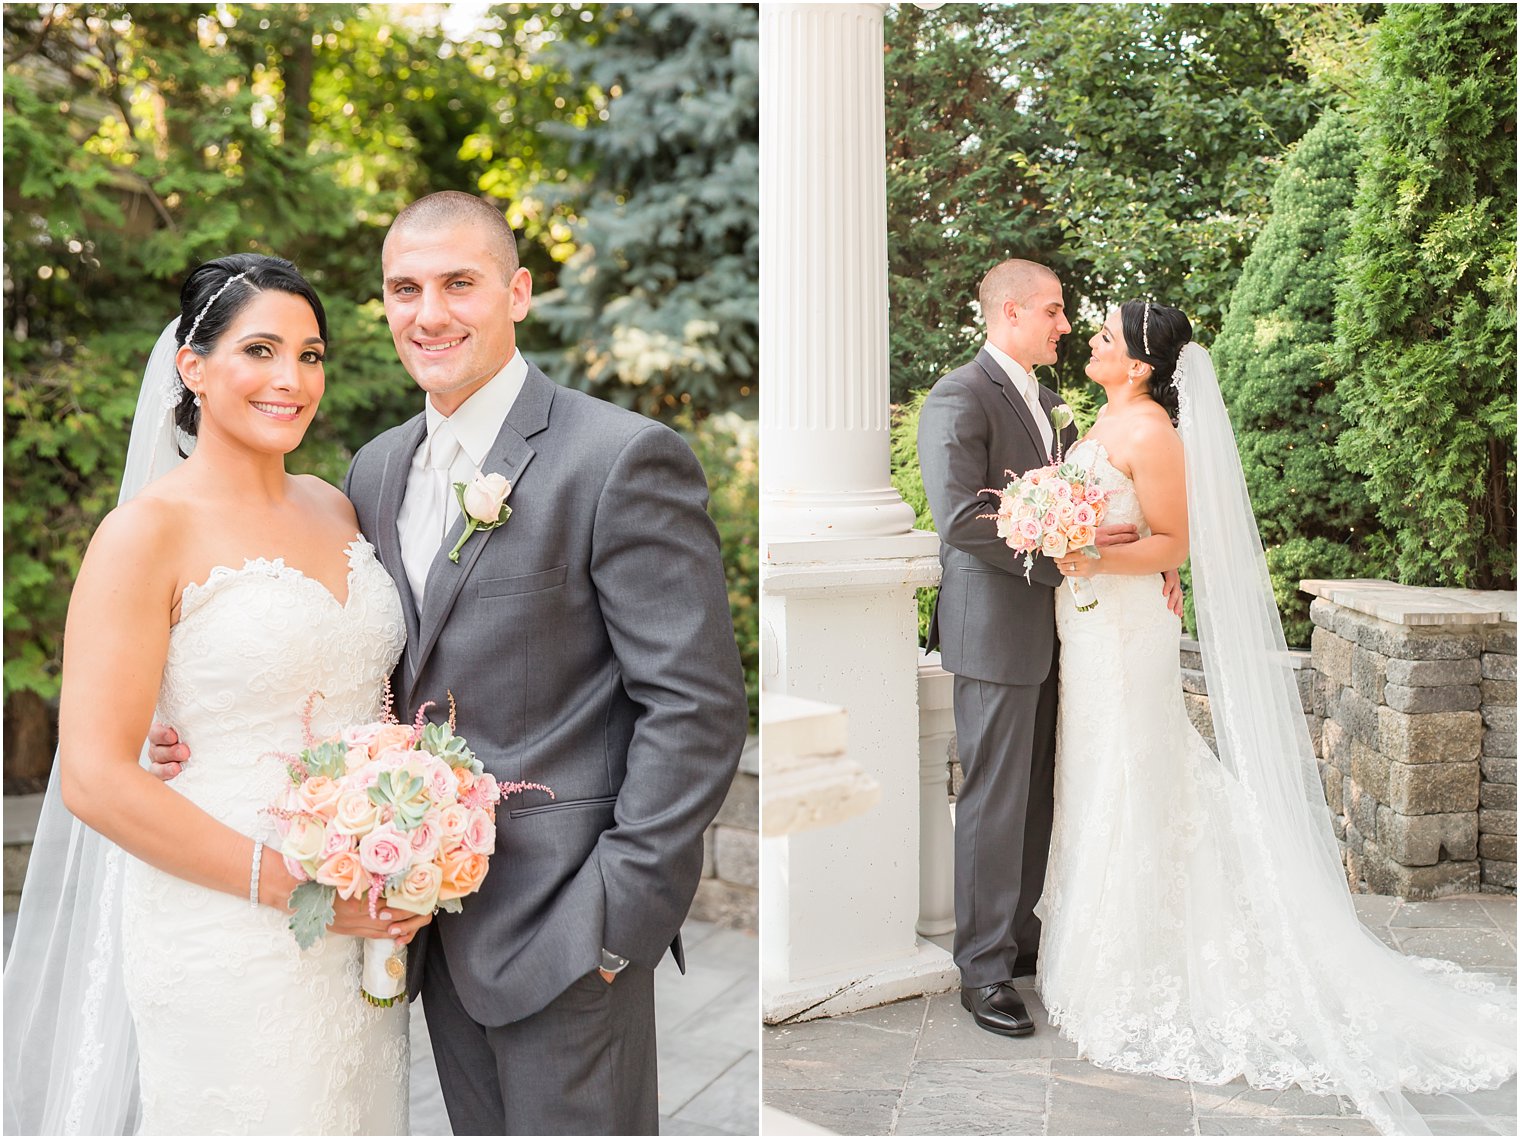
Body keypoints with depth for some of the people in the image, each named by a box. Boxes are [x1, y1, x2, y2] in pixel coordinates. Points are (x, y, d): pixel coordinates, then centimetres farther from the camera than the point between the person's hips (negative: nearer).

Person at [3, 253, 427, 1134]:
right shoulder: (148, 533, -12)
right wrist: (299, 888, -17)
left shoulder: (335, 507, 7)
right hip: (225, 946, -6)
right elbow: (95, 777, -16)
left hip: (362, 936, 6)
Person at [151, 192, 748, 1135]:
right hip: (435, 920, 7)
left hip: (561, 919, -6)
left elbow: (696, 708, -15)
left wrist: (620, 912, -17)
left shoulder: (624, 458, -14)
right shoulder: (376, 469, 9)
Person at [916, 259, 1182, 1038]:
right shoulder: (959, 399, -13)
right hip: (995, 630, -9)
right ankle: (983, 970, 8)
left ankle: (1020, 937, 29)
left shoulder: (1045, 400, 16)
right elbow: (961, 521, -22)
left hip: (1047, 629, 9)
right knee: (994, 803, -2)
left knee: (1036, 796, 15)